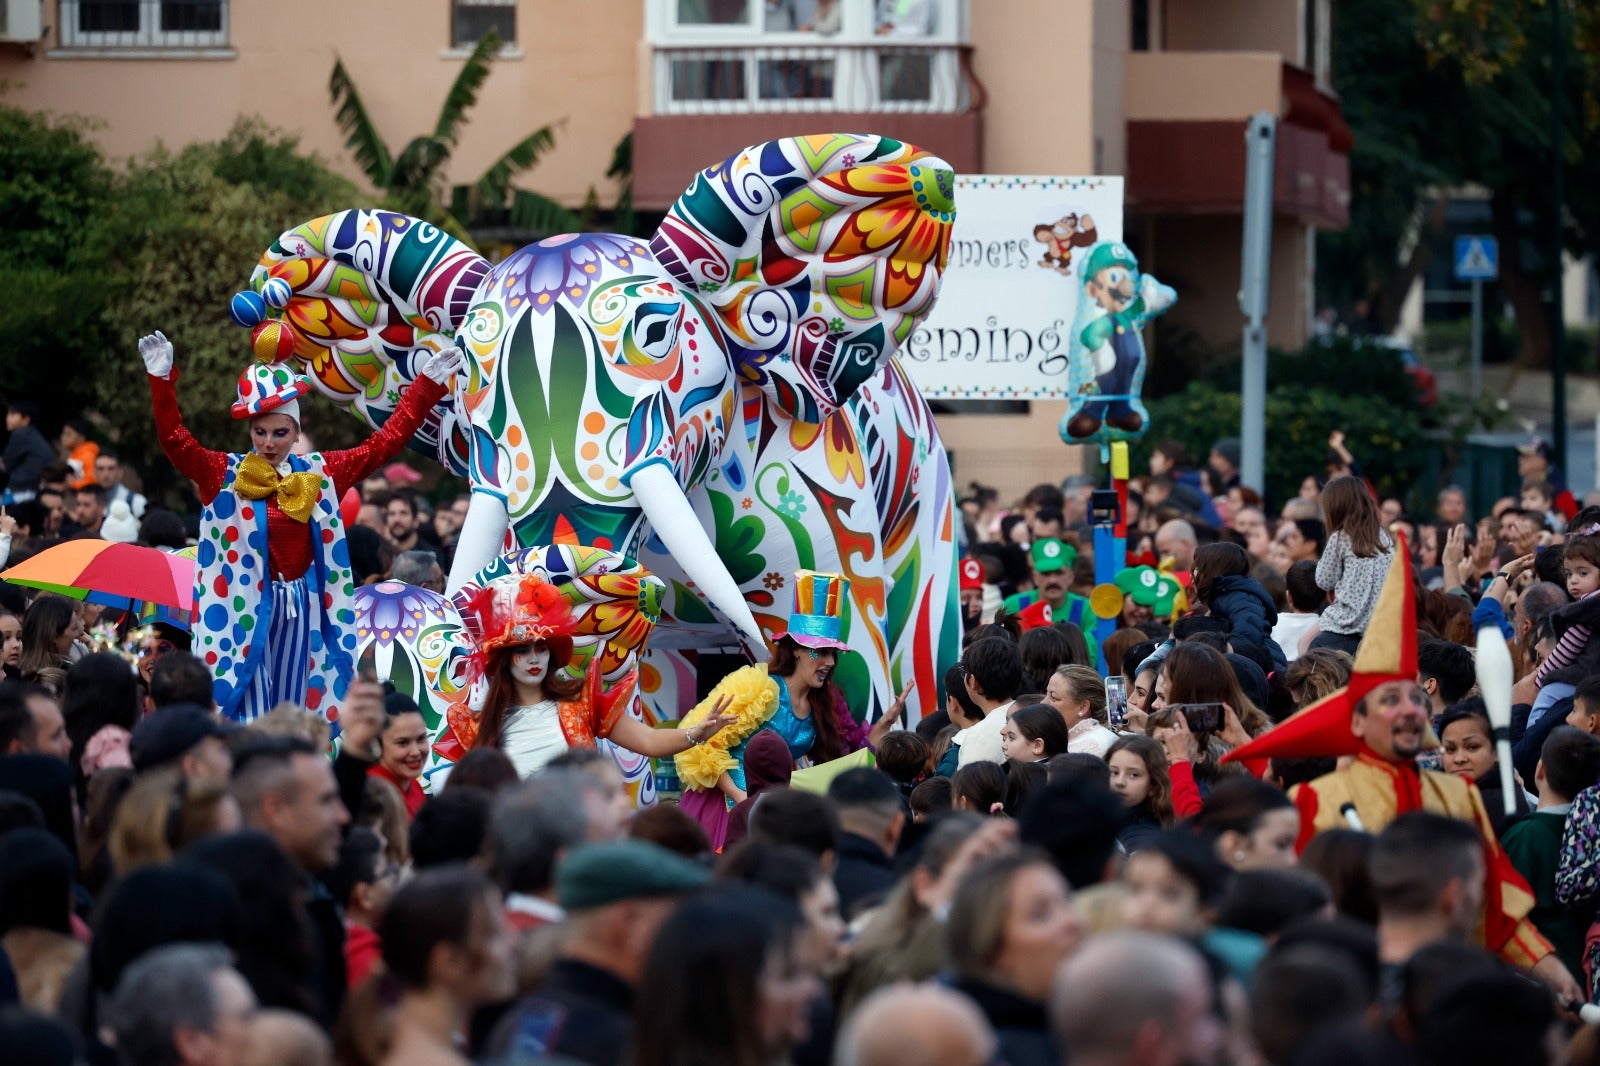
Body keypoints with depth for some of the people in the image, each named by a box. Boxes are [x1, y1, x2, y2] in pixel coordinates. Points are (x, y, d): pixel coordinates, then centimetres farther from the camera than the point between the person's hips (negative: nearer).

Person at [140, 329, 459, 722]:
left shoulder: (320, 473, 8)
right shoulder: (225, 475, -2)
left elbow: (385, 442, 12)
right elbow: (176, 441, -14)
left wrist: (427, 384, 10)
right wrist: (162, 379, -26)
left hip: (302, 610, 4)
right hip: (247, 610, -4)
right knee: (250, 717, -7)